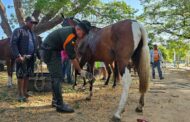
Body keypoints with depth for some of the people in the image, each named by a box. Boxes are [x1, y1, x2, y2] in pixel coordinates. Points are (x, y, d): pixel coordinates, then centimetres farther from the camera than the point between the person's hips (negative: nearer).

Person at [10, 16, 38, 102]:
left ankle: (25, 92, 18)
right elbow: (13, 43, -11)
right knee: (21, 75, -4)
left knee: (27, 75, 9)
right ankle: (20, 95, 0)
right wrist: (17, 55, -21)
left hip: (31, 57, 7)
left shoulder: (32, 33, 24)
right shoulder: (19, 31, 1)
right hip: (22, 57, -7)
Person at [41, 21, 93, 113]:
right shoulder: (69, 36, -26)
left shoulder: (71, 31, 3)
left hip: (53, 51, 11)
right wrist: (80, 71, -15)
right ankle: (59, 105, -10)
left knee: (56, 76, 14)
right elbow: (72, 57, -23)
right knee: (57, 77, -12)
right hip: (50, 52, -11)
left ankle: (55, 100, 23)